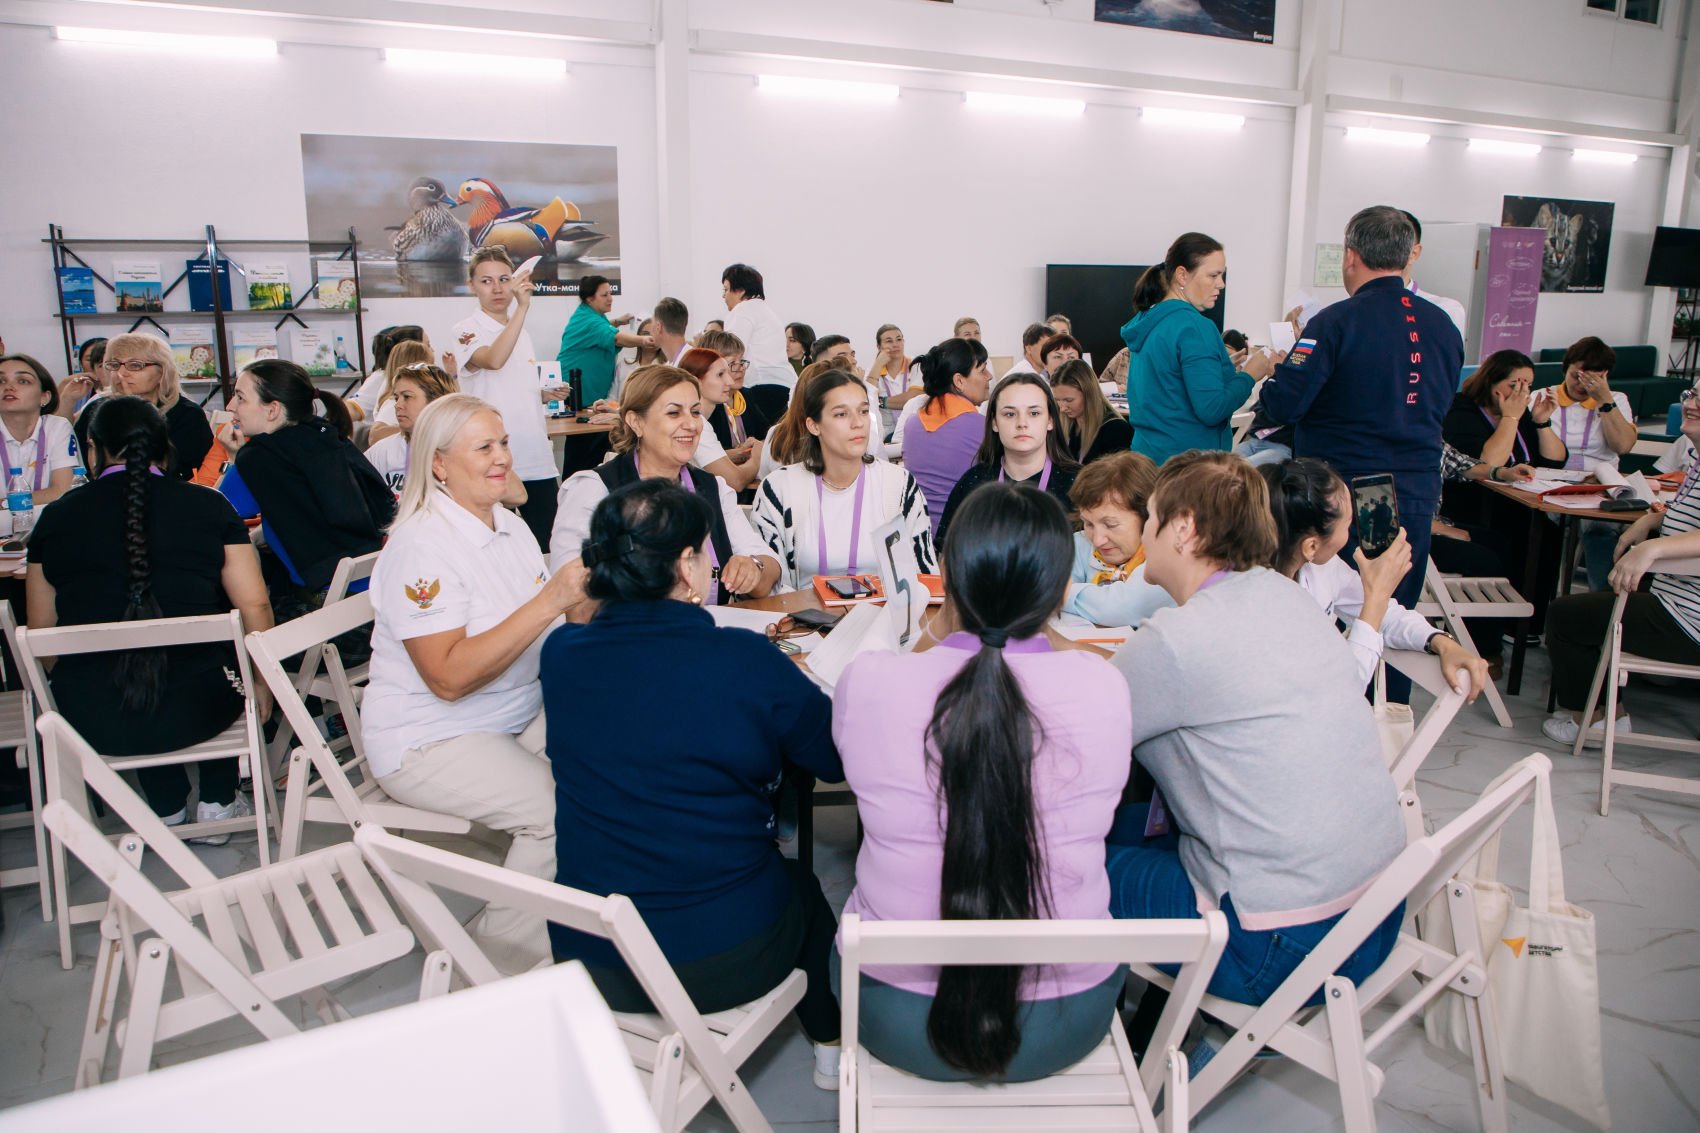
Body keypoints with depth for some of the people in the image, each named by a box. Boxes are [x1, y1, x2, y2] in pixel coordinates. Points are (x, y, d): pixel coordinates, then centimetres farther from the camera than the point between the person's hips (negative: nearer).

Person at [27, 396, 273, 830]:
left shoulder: (58, 516, 4)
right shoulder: (208, 506, 0)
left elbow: (39, 630, 7)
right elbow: (255, 606, -4)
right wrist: (261, 682, 12)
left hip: (92, 723, 2)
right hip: (194, 713, -1)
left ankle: (167, 807, 35)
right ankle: (217, 802, 32)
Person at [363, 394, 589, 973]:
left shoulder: (511, 525, 9)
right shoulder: (421, 546, -17)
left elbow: (542, 636, 14)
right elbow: (449, 677, -25)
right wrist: (548, 601, -29)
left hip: (520, 717, 7)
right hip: (429, 741, -7)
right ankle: (495, 964, -3)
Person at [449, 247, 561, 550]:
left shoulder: (522, 331, 14)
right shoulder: (467, 330, -5)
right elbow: (493, 360, -29)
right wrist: (522, 307, -33)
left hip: (537, 457, 6)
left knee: (546, 543, 7)